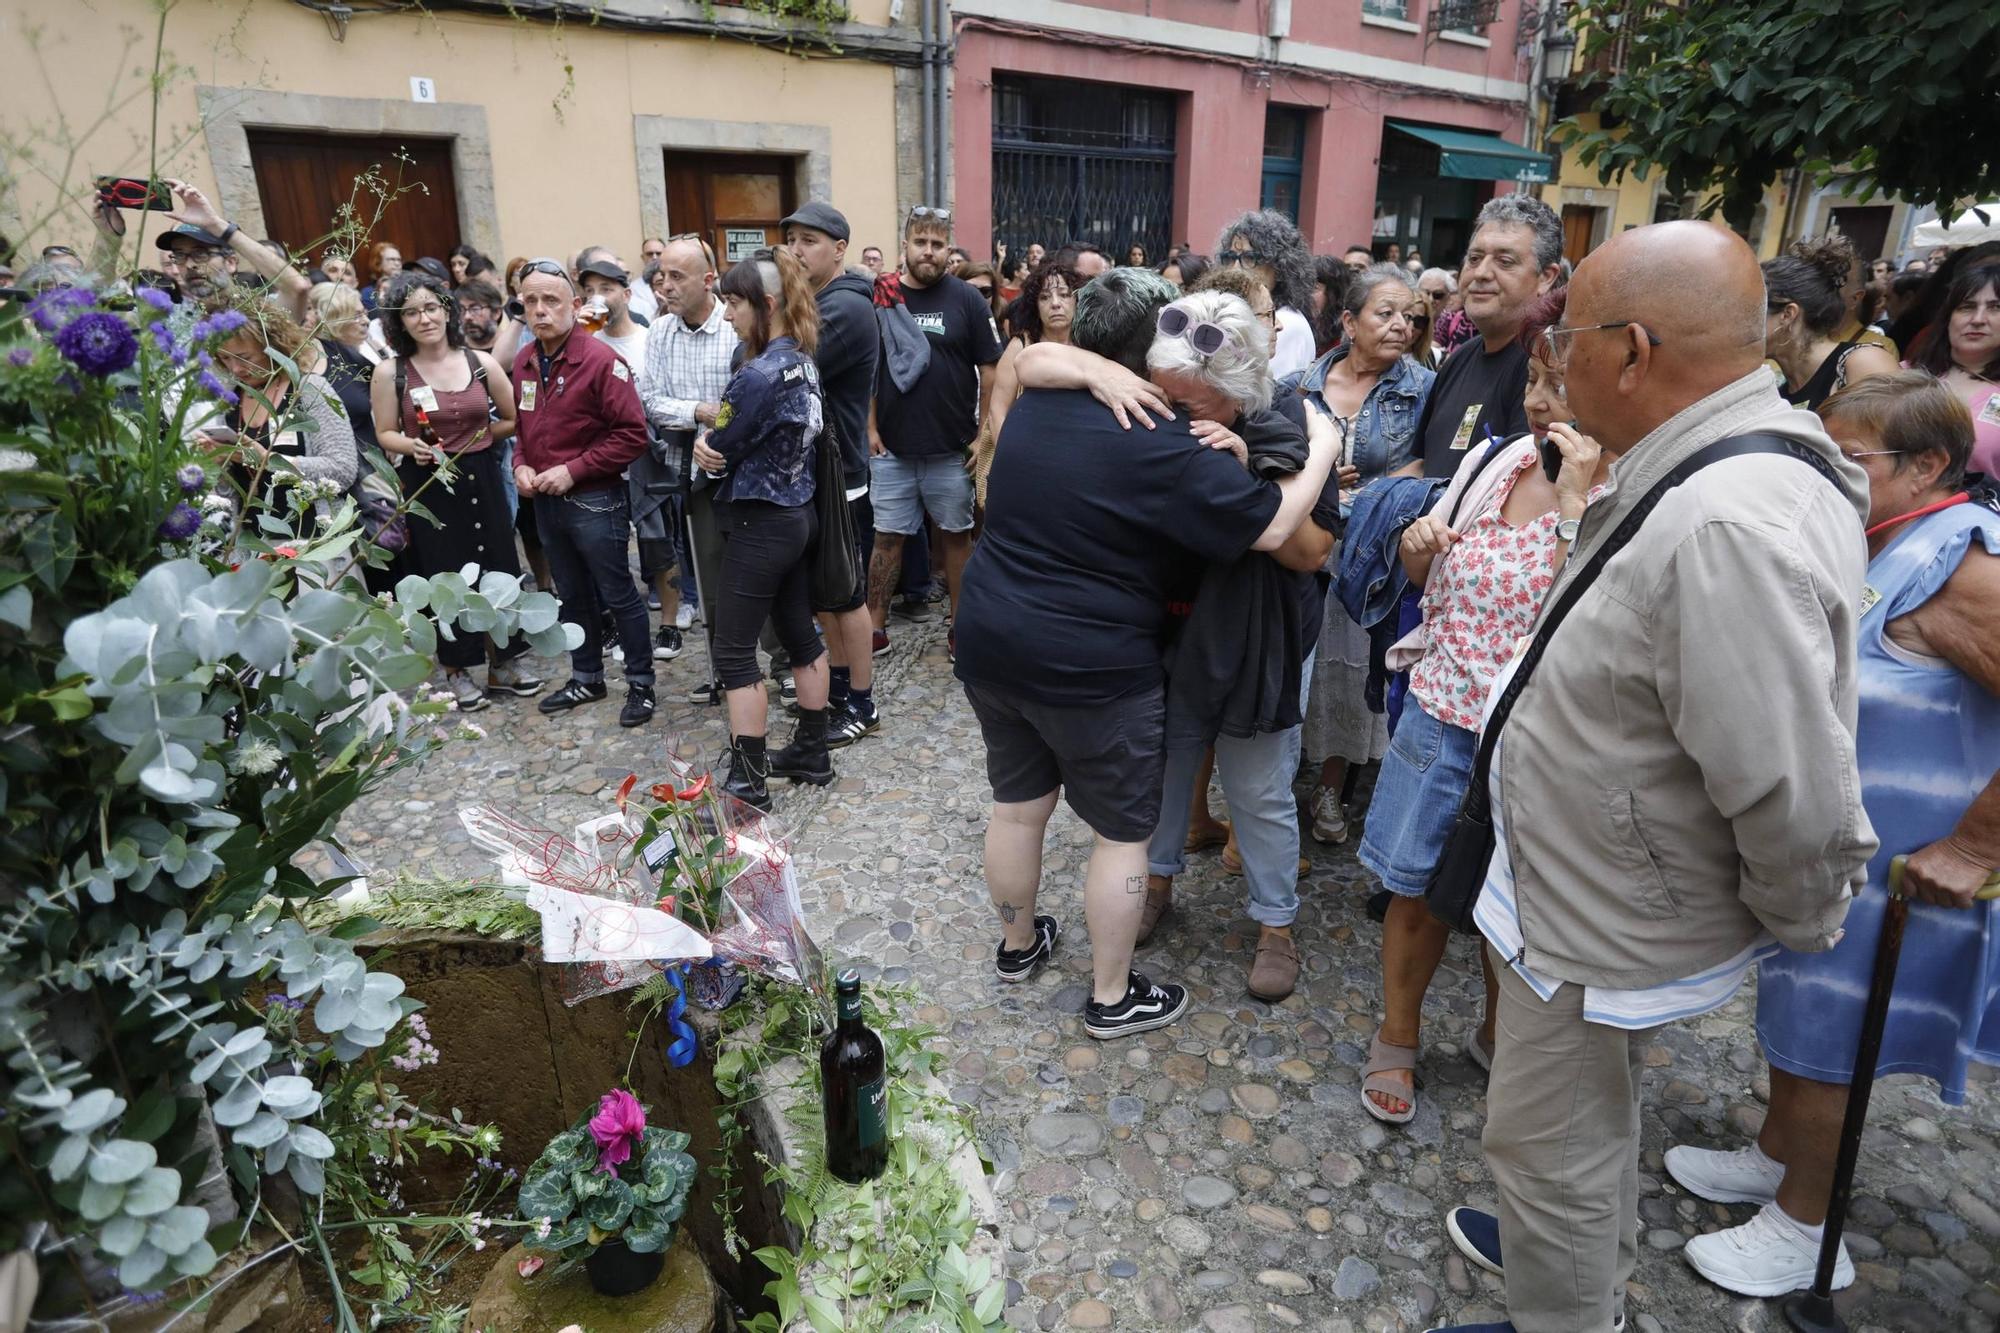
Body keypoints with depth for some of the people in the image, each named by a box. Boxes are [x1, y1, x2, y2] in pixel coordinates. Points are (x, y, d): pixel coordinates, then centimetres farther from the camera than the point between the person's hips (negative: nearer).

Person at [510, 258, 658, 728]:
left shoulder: (600, 361, -16)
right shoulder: (523, 362, 5)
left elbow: (632, 434, -19)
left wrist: (573, 470, -19)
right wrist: (520, 464, -1)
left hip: (594, 502, -7)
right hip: (544, 500, 7)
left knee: (617, 595, 4)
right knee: (573, 596, 18)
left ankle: (641, 683, 19)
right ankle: (587, 679, 33)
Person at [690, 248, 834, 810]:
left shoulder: (761, 374, -22)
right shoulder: (804, 362, 6)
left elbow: (717, 454, -12)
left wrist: (706, 442, 7)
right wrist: (712, 443, -2)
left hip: (760, 524, -9)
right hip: (798, 514, 9)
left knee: (734, 652, -1)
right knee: (800, 635, 16)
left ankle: (747, 784, 5)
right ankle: (812, 753, 27)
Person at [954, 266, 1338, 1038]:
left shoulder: (1034, 407, 2)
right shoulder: (1163, 449, -19)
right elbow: (1272, 527, -15)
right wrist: (1322, 451, 0)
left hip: (991, 645, 7)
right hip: (1094, 671, -7)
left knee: (1018, 802, 22)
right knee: (1123, 831, 11)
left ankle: (1017, 945, 43)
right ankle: (1112, 998, 24)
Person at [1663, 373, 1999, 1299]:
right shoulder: (1872, 550, 4)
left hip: (1887, 873, -8)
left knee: (1828, 1037, 7)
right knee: (1796, 1007, 22)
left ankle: (1803, 1230, 27)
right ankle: (1774, 1159, 43)